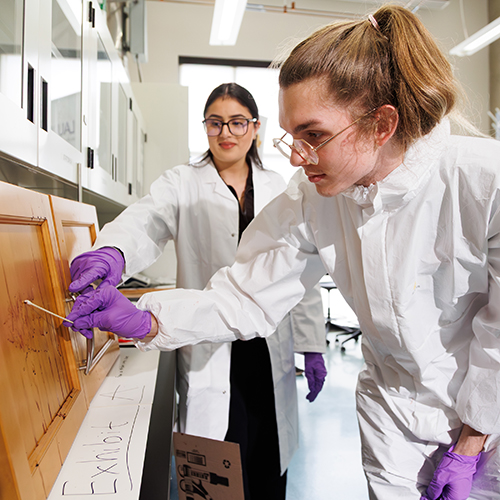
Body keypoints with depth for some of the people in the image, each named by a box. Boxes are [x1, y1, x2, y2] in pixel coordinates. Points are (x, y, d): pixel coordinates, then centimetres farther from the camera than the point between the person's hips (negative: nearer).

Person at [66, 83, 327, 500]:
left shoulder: (277, 188, 8)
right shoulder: (182, 183, 0)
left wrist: (313, 347, 5)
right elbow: (147, 222, -20)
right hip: (211, 353, -2)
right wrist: (111, 251, -43)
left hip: (270, 352, 3)